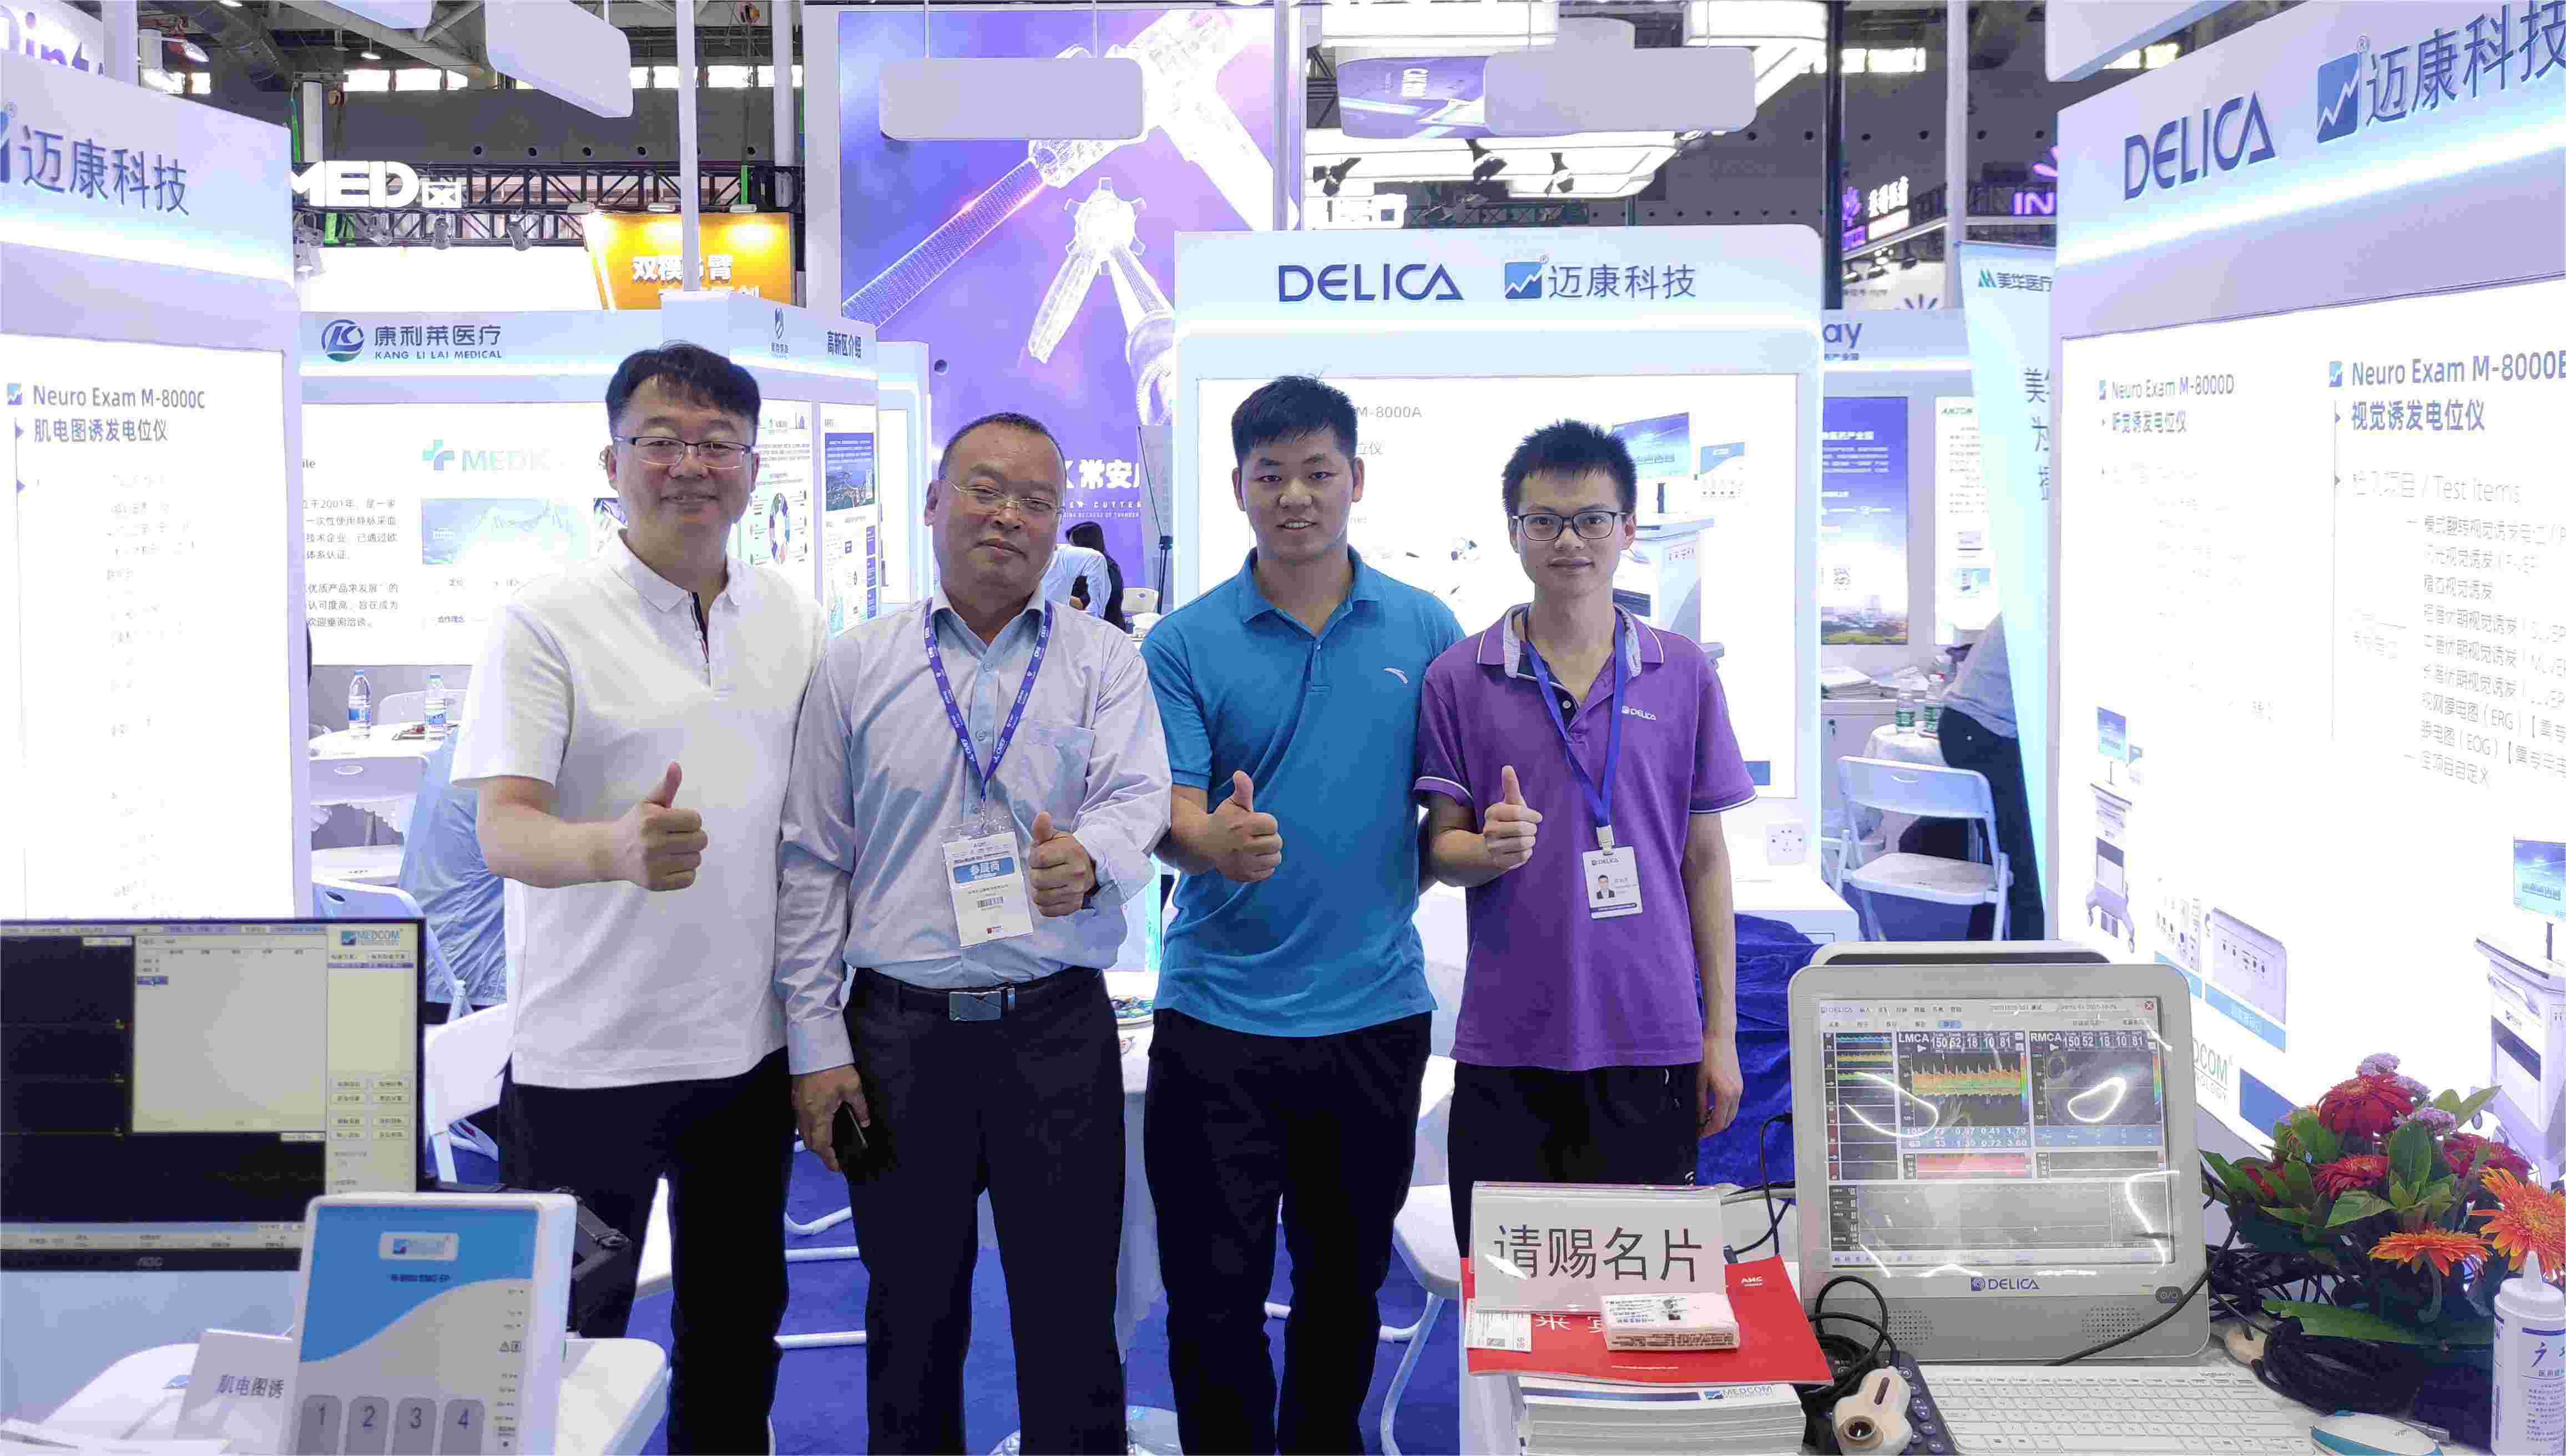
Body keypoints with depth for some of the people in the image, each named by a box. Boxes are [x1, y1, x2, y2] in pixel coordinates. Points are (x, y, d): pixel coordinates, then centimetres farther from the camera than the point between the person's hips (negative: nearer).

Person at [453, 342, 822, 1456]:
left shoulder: (792, 619, 7)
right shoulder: (546, 624, -9)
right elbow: (504, 831, -17)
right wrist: (616, 848, -39)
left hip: (753, 1045, 5)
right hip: (591, 1056, -4)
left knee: (738, 1323, 16)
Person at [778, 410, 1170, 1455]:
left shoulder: (1106, 662, 7)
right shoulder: (855, 666, 8)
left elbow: (1140, 796, -8)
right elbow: (812, 862, 6)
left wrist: (1091, 854, -32)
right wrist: (816, 1043, 0)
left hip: (1059, 1028, -1)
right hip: (899, 1030, 1)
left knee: (1072, 1325, 3)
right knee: (911, 1321, 11)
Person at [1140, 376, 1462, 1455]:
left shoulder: (1425, 630, 4)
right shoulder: (1184, 644, -2)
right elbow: (1169, 812, -11)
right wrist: (1214, 841, -33)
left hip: (1376, 1009, 2)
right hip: (1219, 1012, -2)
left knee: (1347, 1277, 16)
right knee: (1214, 1292, 3)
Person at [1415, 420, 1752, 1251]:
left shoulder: (1684, 675, 5)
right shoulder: (1460, 678, 2)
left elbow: (1705, 858, 8)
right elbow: (1439, 848, 3)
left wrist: (1721, 1034, 4)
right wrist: (1490, 848, -21)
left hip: (1650, 1042, 1)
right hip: (1506, 1045, 0)